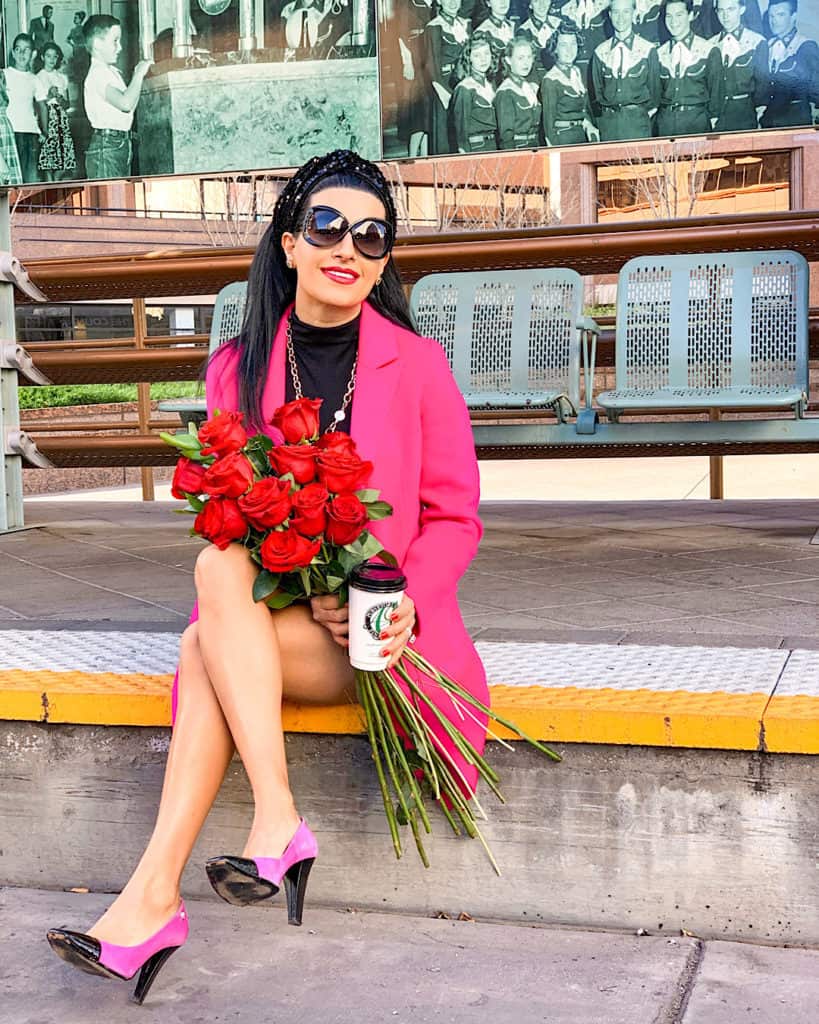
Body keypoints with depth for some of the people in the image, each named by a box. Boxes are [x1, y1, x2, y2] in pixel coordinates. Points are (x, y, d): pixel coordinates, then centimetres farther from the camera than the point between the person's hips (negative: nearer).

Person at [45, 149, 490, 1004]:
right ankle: (277, 822, -31)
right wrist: (308, 594, -13)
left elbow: (453, 517, 1)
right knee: (218, 570, -30)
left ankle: (155, 891, -26)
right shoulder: (237, 368, 6)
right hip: (267, 616, 3)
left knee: (204, 649, -27)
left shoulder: (416, 364, -1)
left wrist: (409, 599, -19)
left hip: (377, 632, -3)